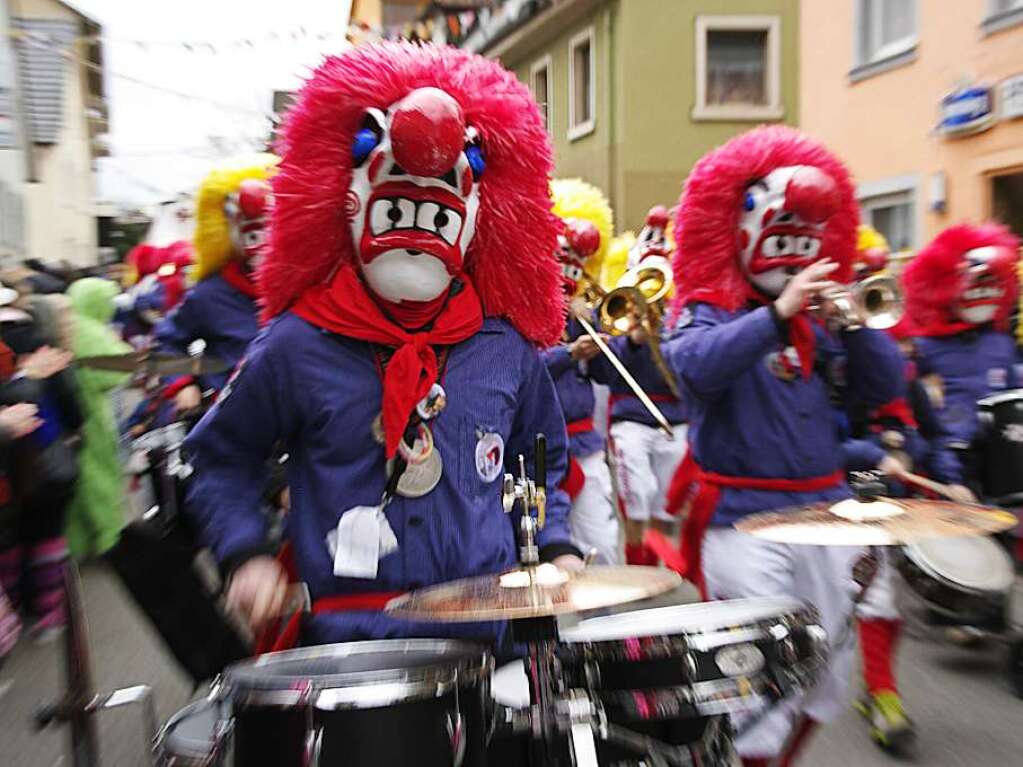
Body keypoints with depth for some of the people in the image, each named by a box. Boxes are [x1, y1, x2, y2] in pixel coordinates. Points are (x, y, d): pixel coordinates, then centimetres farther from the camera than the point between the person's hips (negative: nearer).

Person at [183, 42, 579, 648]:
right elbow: (221, 457, 7)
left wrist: (556, 546, 2)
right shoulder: (299, 344, -6)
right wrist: (246, 554, -6)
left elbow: (539, 462, 16)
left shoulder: (507, 346, 1)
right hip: (349, 638, -2)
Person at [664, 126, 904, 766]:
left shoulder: (819, 319, 11)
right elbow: (697, 367, -25)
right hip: (742, 516, -6)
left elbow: (886, 388, 4)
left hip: (825, 507, 6)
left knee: (829, 668, 17)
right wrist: (777, 311, -30)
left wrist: (853, 323, -11)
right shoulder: (708, 310, -3)